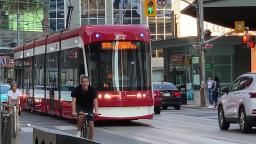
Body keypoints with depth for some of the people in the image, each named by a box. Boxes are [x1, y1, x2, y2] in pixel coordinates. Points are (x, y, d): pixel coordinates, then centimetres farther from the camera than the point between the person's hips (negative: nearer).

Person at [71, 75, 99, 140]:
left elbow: (95, 101, -31)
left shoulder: (92, 90, -21)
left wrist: (96, 111, -48)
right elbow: (74, 101, -31)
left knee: (91, 124, -8)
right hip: (80, 106, -1)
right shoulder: (76, 90, -23)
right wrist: (74, 111, -47)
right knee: (81, 116, -34)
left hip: (89, 107, 1)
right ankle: (79, 131, -13)